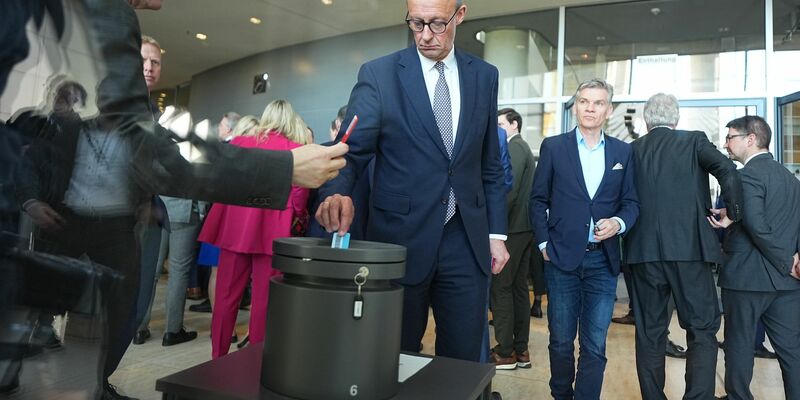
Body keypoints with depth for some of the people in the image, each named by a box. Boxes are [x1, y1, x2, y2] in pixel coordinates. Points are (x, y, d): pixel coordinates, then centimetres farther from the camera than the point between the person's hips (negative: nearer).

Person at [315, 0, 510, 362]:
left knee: (464, 361, 12)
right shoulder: (378, 74, -2)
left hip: (466, 241, 3)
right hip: (401, 238, -2)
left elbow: (490, 164, 11)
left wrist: (496, 233, 8)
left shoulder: (484, 76, 8)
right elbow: (351, 149, -9)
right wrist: (337, 192, -31)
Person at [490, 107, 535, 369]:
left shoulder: (514, 147, -10)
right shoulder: (522, 147, 19)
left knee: (501, 287, -5)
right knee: (518, 287, 12)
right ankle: (521, 350, 18)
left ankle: (505, 353, 2)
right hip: (523, 226, 10)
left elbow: (510, 190, -21)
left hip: (512, 227, -10)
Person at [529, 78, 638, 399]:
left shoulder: (623, 152, 7)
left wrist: (619, 223, -12)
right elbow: (538, 199, 4)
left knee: (595, 346, 5)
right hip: (562, 257, -1)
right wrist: (544, 243, -3)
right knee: (561, 341, 11)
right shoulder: (553, 147, 3)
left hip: (603, 260, 1)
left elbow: (631, 202, 9)